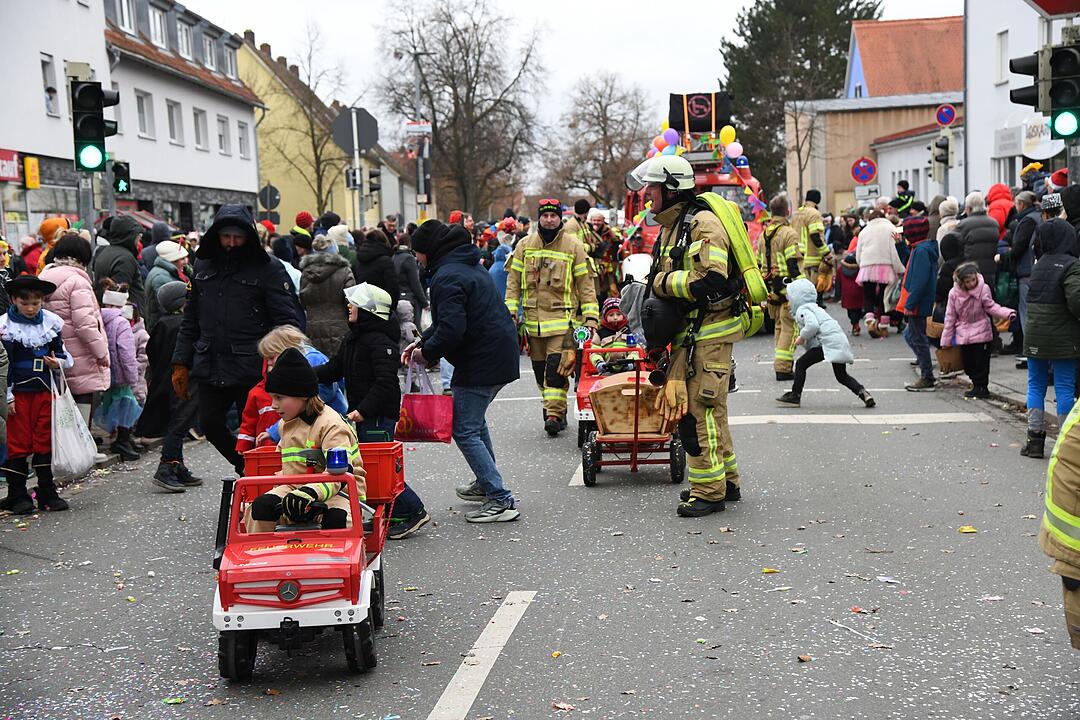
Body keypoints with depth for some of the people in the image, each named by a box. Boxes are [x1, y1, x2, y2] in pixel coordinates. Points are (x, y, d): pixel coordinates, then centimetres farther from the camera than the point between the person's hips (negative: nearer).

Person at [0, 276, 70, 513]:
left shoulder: (52, 322, 4)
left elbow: (62, 352, 17)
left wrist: (58, 362, -6)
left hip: (44, 390, 3)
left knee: (45, 442, 9)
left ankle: (47, 493, 18)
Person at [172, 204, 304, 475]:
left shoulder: (268, 270, -5)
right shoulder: (204, 267, 11)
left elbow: (289, 321, -9)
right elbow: (190, 320, 17)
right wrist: (181, 363, 12)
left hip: (251, 370, -5)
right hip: (210, 368, 5)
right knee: (210, 425, 8)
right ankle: (247, 468, 28)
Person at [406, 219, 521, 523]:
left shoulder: (447, 278, -18)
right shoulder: (468, 265, 17)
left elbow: (452, 328, -27)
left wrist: (427, 353, -11)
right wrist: (422, 343, 15)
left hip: (480, 361, -11)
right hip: (501, 353, 11)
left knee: (465, 431, -6)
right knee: (475, 420, 26)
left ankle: (501, 501, -7)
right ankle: (486, 484, 38)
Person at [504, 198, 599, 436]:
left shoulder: (573, 246, 2)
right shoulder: (524, 245, 8)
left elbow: (585, 283, 3)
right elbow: (513, 281, 12)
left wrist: (591, 317, -3)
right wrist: (511, 312, 4)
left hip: (562, 317, -3)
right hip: (533, 318, 4)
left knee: (557, 367, -13)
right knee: (540, 368, 10)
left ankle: (555, 413, -12)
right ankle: (552, 408, 24)